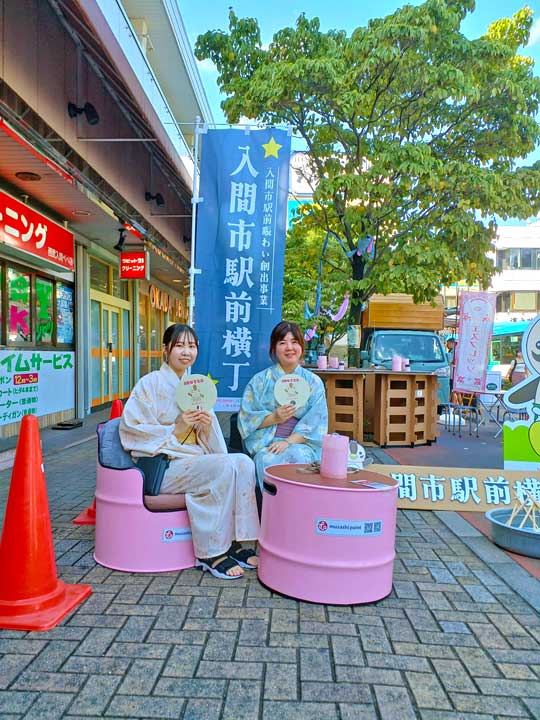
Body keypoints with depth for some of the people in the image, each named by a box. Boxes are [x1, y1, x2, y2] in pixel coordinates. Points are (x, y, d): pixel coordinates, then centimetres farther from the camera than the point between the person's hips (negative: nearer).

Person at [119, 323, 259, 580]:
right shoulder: (150, 383, -2)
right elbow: (131, 429, -10)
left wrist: (207, 427, -7)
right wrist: (176, 429, -18)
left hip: (196, 460, 7)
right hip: (162, 465, -6)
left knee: (244, 462, -17)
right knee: (225, 466, -28)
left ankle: (232, 541, -11)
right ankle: (210, 553, -18)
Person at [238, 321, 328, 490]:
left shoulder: (314, 382, 10)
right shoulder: (260, 380, 9)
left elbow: (315, 423, 1)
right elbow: (246, 418, 5)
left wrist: (288, 441, -14)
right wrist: (274, 418, -11)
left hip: (300, 442, 0)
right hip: (265, 443, 0)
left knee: (298, 456, -33)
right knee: (268, 460, -32)